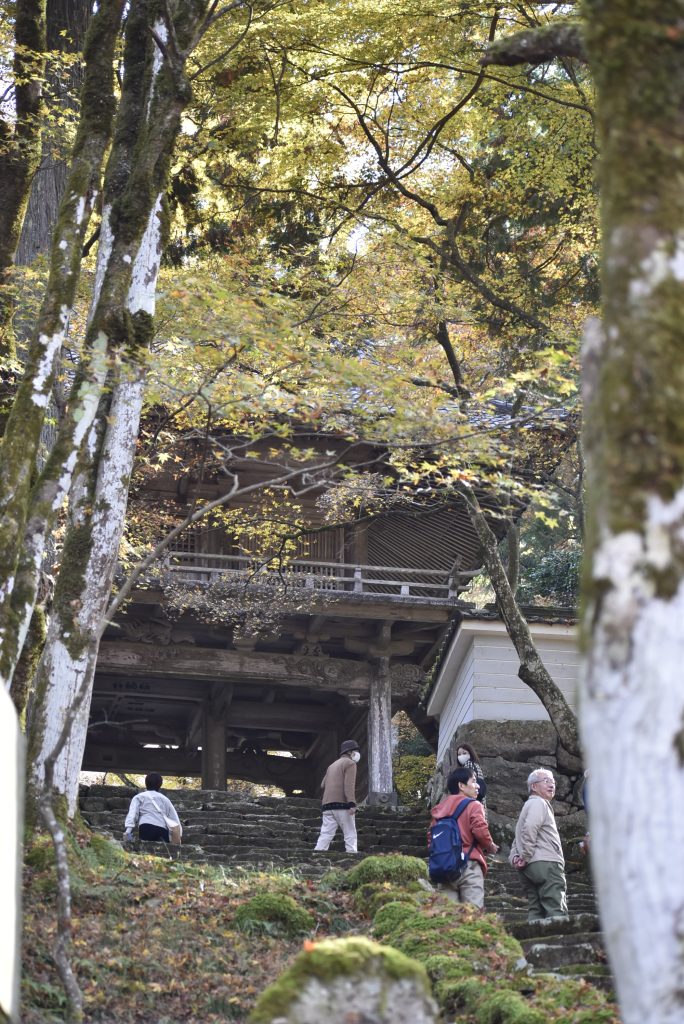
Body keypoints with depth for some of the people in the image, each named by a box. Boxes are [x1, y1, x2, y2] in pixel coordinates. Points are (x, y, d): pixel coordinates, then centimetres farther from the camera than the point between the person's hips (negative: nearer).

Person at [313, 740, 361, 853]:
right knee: (350, 834, -5)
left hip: (327, 804, 7)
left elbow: (323, 785, 19)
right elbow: (349, 785, -13)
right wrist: (352, 804, -21)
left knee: (326, 833, 1)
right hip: (342, 804, -7)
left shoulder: (332, 765, 26)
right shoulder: (350, 763, 1)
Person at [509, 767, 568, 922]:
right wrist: (526, 856, -15)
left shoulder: (529, 805, 30)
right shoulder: (538, 803, -2)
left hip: (530, 868, 10)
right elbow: (530, 828, -20)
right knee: (557, 911, -15)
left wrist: (514, 857, 8)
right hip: (546, 863, -10)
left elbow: (517, 840, 26)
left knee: (535, 911, 4)